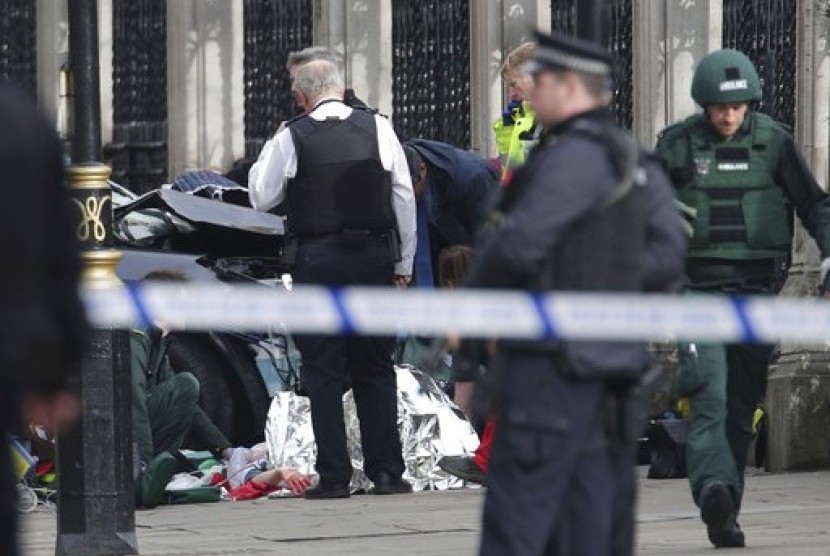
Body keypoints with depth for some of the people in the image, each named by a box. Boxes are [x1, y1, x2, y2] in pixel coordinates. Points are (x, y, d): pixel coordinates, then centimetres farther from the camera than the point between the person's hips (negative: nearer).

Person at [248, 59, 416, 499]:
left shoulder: (292, 138, -6)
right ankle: (386, 471, 8)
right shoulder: (378, 129, 1)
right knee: (375, 368, 10)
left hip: (318, 261, -2)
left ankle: (334, 475, 0)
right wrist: (403, 262, 11)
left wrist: (268, 152, 19)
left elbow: (261, 197, 4)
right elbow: (404, 196, 4)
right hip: (375, 257, 2)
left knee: (323, 372, 3)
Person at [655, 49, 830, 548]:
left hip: (757, 289, 2)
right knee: (709, 396, -16)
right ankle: (715, 489, -31)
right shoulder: (677, 145, 1)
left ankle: (724, 511, 8)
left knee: (744, 404, 3)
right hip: (698, 288, -2)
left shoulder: (773, 142, 4)